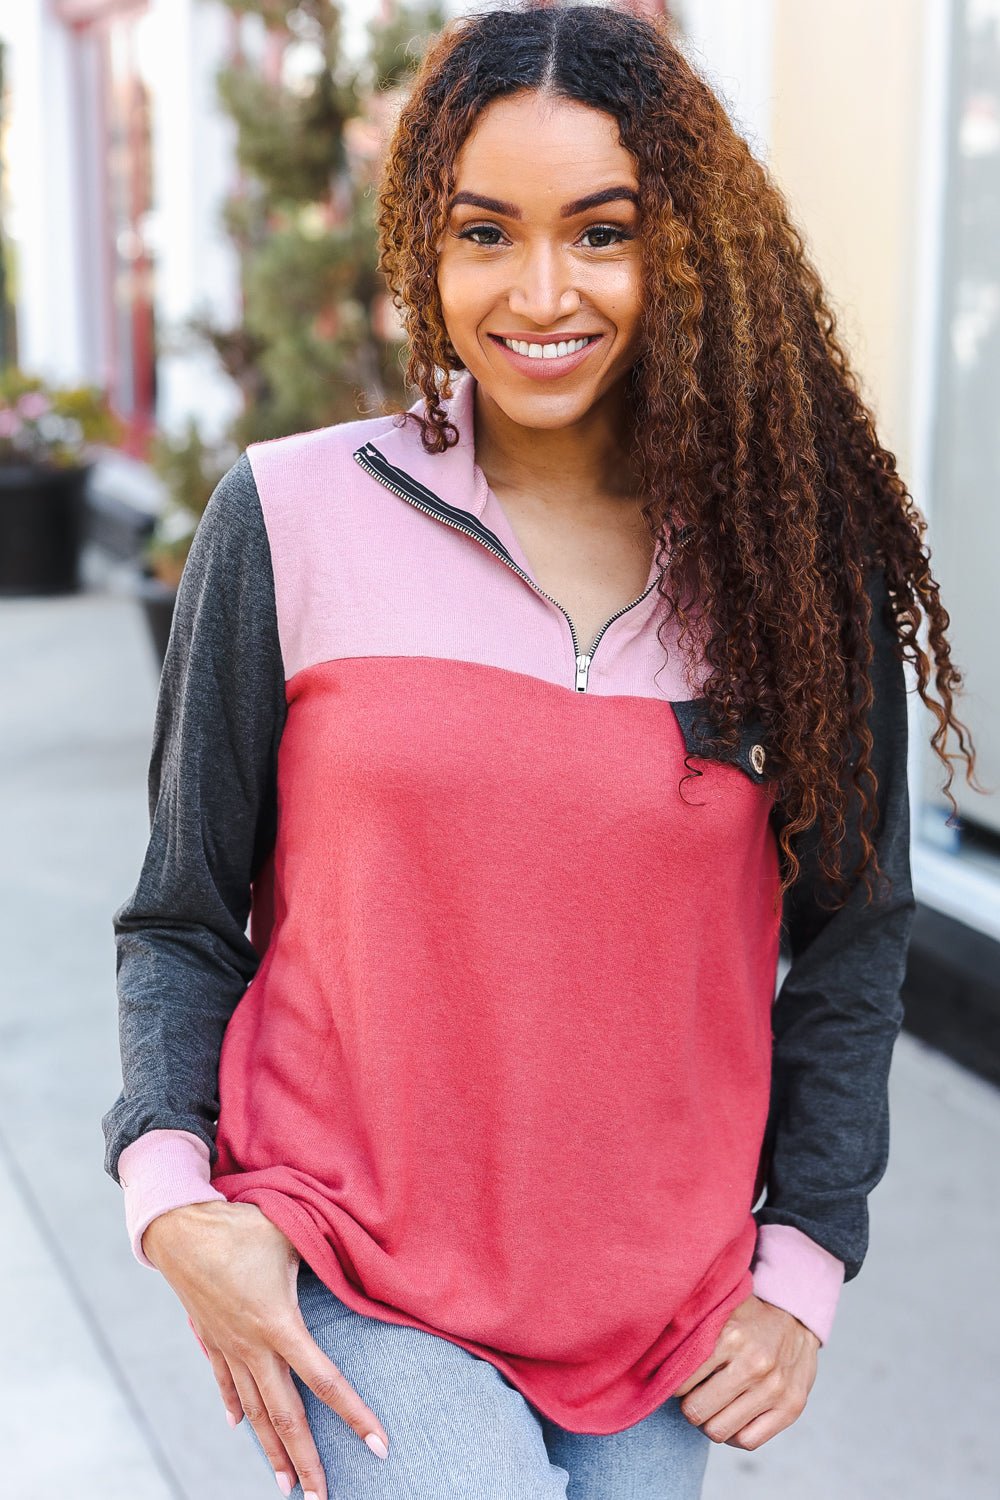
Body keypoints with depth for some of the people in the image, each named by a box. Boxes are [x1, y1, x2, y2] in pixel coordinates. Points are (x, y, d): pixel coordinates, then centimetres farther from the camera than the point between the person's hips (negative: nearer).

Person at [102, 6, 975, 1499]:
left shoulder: (792, 555, -1)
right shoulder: (293, 518, -5)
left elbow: (849, 930, 8)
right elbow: (184, 917, 3)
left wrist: (801, 1265, 4)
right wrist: (173, 1198, -11)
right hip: (351, 1290, -2)